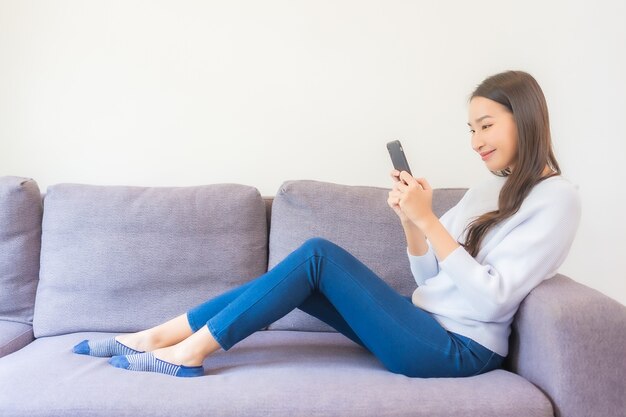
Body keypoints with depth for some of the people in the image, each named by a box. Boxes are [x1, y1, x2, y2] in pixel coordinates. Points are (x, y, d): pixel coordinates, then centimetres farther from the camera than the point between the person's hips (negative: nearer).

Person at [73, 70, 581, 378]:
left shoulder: (556, 198, -8)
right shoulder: (490, 188, 16)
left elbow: (491, 298, -18)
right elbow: (430, 276, 11)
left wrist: (428, 219, -21)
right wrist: (410, 219, -6)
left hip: (461, 349, -7)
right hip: (428, 325, 7)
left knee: (319, 255, -19)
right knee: (305, 270, -8)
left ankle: (192, 351, -9)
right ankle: (160, 335, 0)